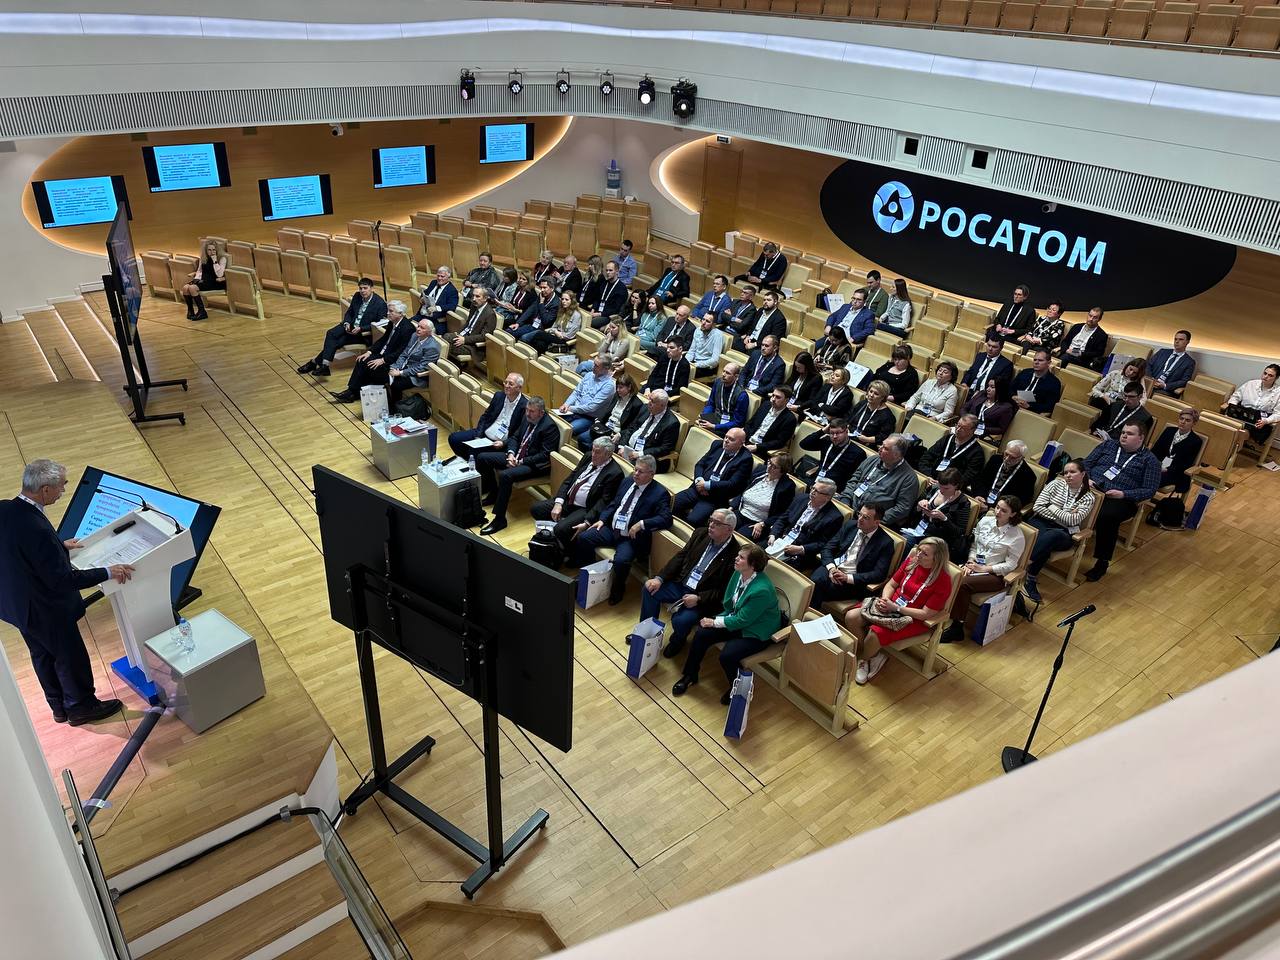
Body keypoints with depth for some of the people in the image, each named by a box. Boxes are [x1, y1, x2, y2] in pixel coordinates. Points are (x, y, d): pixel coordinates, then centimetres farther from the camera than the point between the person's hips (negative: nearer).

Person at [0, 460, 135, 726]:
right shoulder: (37, 529, -36)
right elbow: (63, 580, -29)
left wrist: (59, 546, 16)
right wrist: (108, 572, -22)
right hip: (45, 611, -9)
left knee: (42, 655, 26)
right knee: (71, 657, 15)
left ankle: (59, 707, 44)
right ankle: (81, 707, 35)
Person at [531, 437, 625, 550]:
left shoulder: (615, 473, -15)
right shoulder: (588, 458, 6)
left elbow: (604, 501, -18)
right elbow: (568, 480, 7)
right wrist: (558, 503, -6)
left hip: (585, 510, -8)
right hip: (567, 501, 8)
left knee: (561, 529, -29)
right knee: (535, 509, -2)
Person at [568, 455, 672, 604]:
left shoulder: (660, 493, -11)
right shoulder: (627, 481, 9)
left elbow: (666, 519, -20)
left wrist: (642, 524, -27)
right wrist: (602, 520, 1)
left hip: (631, 538, -6)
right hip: (611, 529, 6)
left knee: (621, 560, -31)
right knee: (583, 538, -11)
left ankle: (617, 590, 1)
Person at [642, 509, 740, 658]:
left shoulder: (734, 555, -17)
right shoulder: (701, 533, 0)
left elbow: (723, 591, -15)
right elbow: (680, 556, 4)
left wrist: (698, 598, -24)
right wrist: (659, 578, -6)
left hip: (703, 599, -6)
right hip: (681, 584, 6)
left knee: (680, 620, -26)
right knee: (649, 589, -8)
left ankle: (676, 642, 12)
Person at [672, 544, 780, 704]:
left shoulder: (761, 590, -33)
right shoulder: (738, 573, -10)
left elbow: (742, 620, -24)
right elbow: (728, 603, 5)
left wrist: (715, 622, -16)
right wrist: (716, 620, -11)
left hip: (756, 632, -7)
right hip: (737, 618, 8)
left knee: (727, 656, -26)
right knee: (702, 634, -9)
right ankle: (690, 675, 11)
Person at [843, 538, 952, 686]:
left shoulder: (943, 581, -18)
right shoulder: (911, 561, -3)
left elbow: (926, 614, -18)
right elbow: (891, 584, 8)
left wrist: (895, 608, -22)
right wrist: (885, 600, -13)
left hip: (914, 619, -6)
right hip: (891, 606, 6)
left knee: (875, 633, -29)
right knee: (851, 617, -14)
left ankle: (864, 660, 5)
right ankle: (873, 656, 4)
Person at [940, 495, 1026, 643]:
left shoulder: (1017, 536, -8)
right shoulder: (985, 521, 7)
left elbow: (1010, 565, -8)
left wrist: (984, 568, -14)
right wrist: (970, 563, -4)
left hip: (995, 574, -5)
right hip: (976, 565, 5)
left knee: (963, 583, -31)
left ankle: (957, 628, -22)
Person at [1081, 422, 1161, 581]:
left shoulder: (1149, 459, 9)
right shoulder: (1108, 445, 19)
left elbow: (1150, 490, 2)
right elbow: (1086, 463, 16)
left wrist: (1124, 494, -12)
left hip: (1120, 500, -3)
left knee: (1106, 516, -36)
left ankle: (1102, 563, -23)